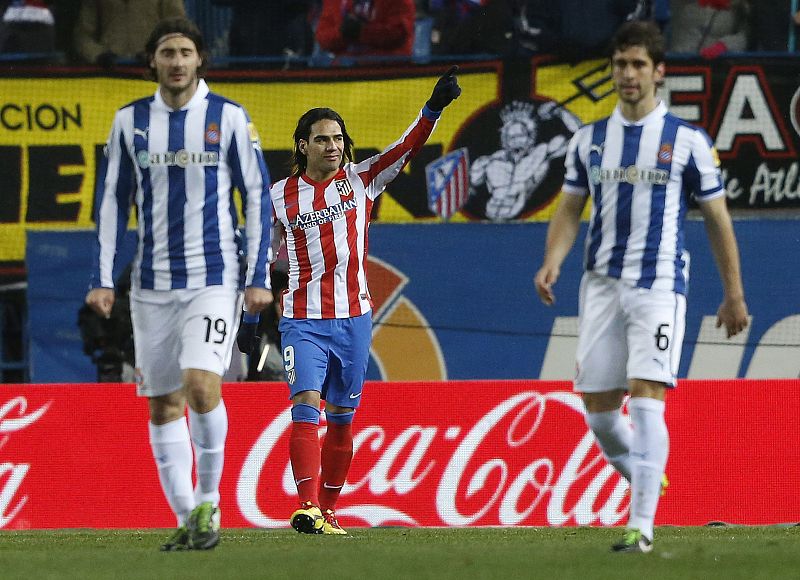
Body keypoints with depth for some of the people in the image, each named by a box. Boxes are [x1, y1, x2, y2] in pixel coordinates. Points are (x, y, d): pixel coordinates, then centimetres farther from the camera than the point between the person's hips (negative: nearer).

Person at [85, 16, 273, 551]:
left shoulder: (229, 118, -1)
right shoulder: (131, 121, 6)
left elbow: (258, 197, 2)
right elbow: (113, 201, 11)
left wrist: (259, 277, -4)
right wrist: (102, 279, 5)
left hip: (215, 279, -3)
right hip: (152, 282, 3)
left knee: (201, 383, -20)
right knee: (162, 402, 3)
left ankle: (208, 503, -6)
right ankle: (186, 519, 11)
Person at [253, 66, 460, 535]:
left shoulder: (361, 179, 3)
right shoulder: (281, 196, 3)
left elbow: (406, 148, -8)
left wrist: (433, 109, -21)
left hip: (354, 319, 2)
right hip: (303, 322, -2)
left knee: (342, 420, 7)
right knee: (307, 406, -18)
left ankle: (328, 511, 16)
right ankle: (307, 507, -28)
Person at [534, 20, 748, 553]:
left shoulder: (688, 141, -1)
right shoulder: (590, 140, 10)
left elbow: (718, 219, 5)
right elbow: (570, 210, 14)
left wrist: (734, 296, 4)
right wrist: (552, 263, -6)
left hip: (659, 285, -4)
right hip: (602, 284, 4)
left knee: (646, 399, -16)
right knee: (598, 407, 4)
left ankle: (642, 525, -18)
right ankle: (647, 481, 31)